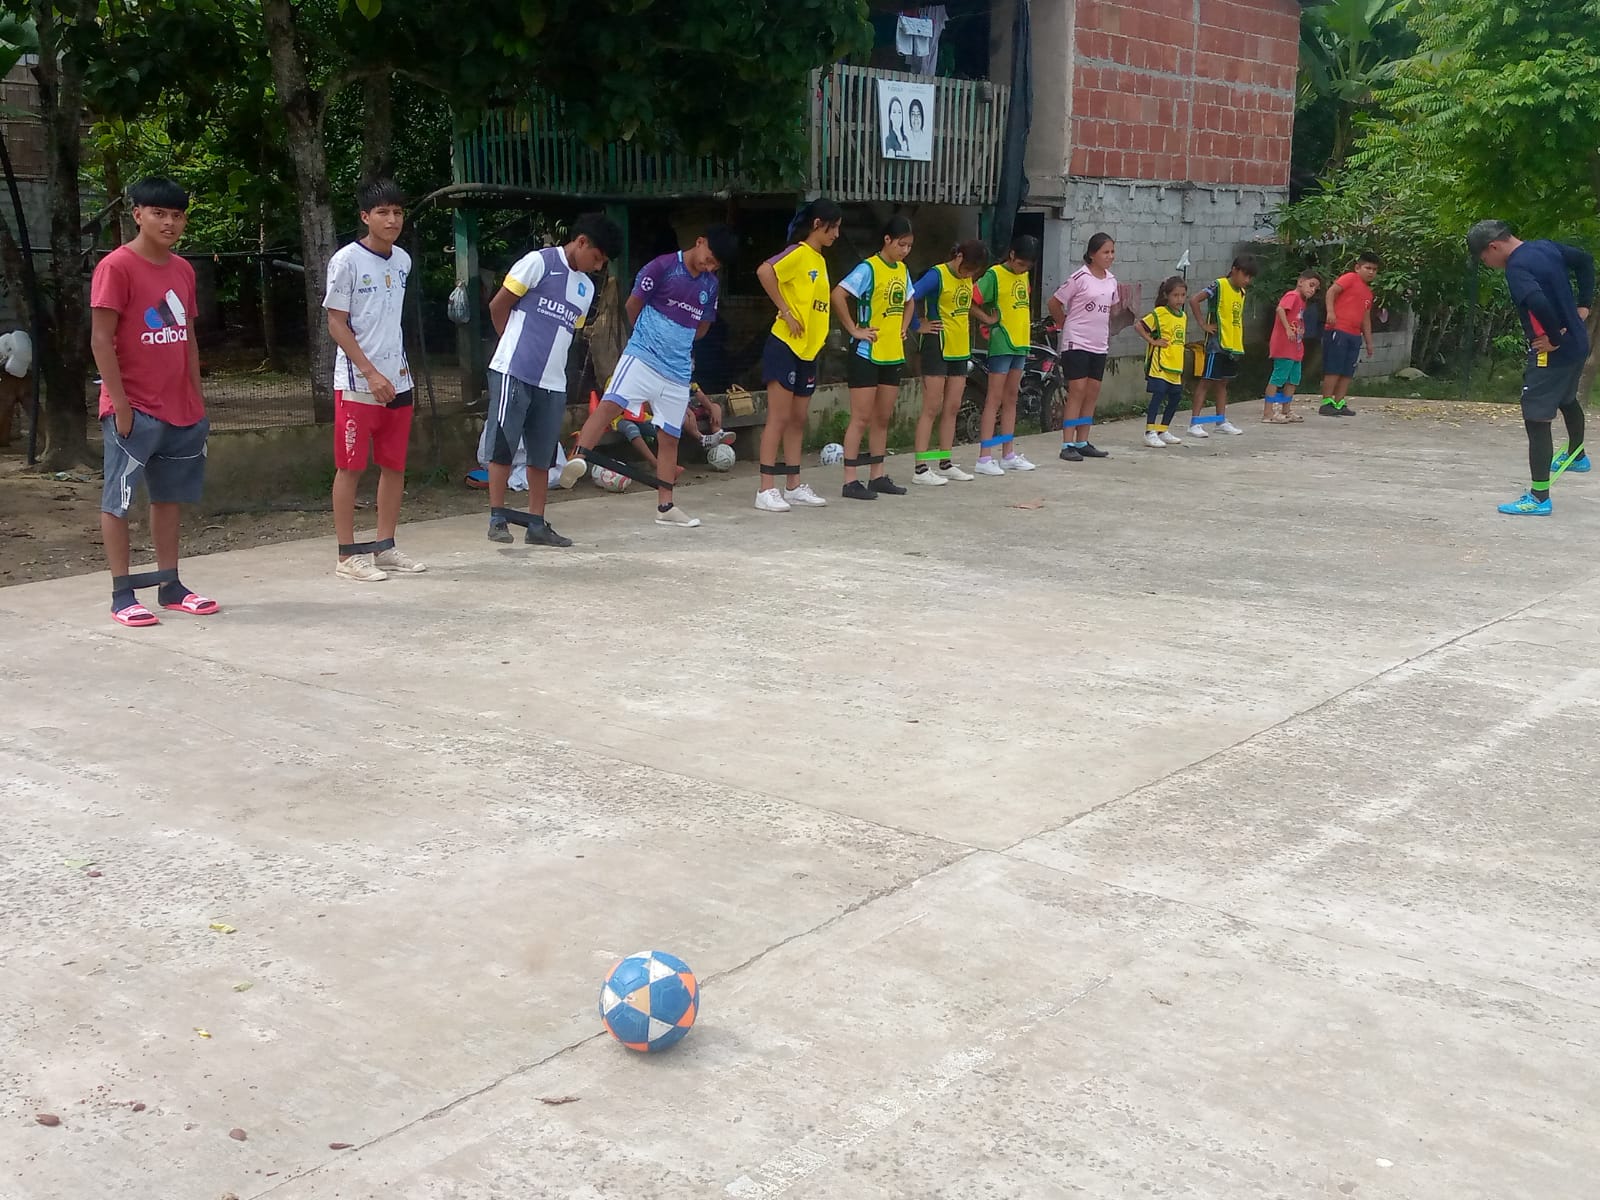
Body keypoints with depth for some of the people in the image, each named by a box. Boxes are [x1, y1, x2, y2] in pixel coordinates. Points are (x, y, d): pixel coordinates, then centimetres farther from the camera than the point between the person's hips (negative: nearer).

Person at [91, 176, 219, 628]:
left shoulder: (183, 270, 11)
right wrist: (120, 405, -16)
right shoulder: (116, 267, -10)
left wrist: (197, 399, 13)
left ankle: (171, 586, 21)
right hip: (135, 411, -7)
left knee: (169, 497, 13)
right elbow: (101, 340, -13)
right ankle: (122, 594, 4)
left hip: (180, 410, 7)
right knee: (118, 501, 0)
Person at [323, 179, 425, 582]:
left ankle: (385, 547, 18)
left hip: (397, 381, 6)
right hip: (357, 383, -6)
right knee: (351, 467, -2)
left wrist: (399, 365, 15)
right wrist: (371, 373, -15)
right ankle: (348, 554, 4)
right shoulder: (346, 261, -9)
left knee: (394, 465, 8)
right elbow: (337, 325, -10)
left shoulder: (403, 261, 10)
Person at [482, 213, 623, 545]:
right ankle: (497, 519, 6)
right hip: (513, 373, -6)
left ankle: (536, 524, 14)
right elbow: (498, 306, -2)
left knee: (542, 455, 8)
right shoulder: (539, 262, -6)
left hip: (552, 382, 6)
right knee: (502, 446, -1)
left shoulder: (587, 288, 15)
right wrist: (518, 346, 9)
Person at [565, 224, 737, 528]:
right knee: (612, 403, -28)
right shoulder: (662, 267, -6)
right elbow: (633, 304, 1)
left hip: (678, 370, 5)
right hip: (642, 356, -5)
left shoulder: (710, 285, 12)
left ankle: (666, 506, 15)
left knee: (670, 436, 9)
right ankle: (579, 457, -39)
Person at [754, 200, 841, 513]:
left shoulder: (819, 260, 15)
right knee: (779, 418, -6)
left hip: (808, 350, 8)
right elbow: (764, 271, -27)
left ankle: (793, 487, 19)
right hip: (785, 345, -8)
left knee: (798, 420, 12)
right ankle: (766, 489, -3)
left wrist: (818, 332, 9)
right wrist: (786, 312, -22)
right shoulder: (798, 253, -11)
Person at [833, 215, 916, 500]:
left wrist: (903, 328, 14)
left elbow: (909, 302, 28)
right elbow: (838, 295, -23)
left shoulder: (902, 270, 11)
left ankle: (877, 476, 20)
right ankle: (850, 481, -1)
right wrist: (854, 330, -19)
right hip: (867, 354, -8)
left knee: (883, 418, 12)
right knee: (861, 418, -5)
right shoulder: (869, 268, -13)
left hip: (893, 355, 8)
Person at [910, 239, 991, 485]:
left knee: (952, 408, 10)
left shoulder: (967, 278, 9)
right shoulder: (937, 275, -14)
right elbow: (908, 298, -23)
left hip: (960, 350, 8)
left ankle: (945, 464, 18)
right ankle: (921, 469, -5)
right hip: (937, 348, -7)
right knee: (932, 409, -7)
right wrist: (918, 326, -14)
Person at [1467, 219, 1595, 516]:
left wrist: (1554, 338, -24)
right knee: (1567, 399, 33)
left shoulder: (1517, 268, -22)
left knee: (1536, 420, -6)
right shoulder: (1545, 247, 5)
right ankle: (1576, 456, 57)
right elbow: (1585, 260, 20)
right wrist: (1583, 305, 16)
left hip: (1552, 353, -10)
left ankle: (1539, 497, -6)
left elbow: (1538, 302, -39)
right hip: (1578, 344, 10)